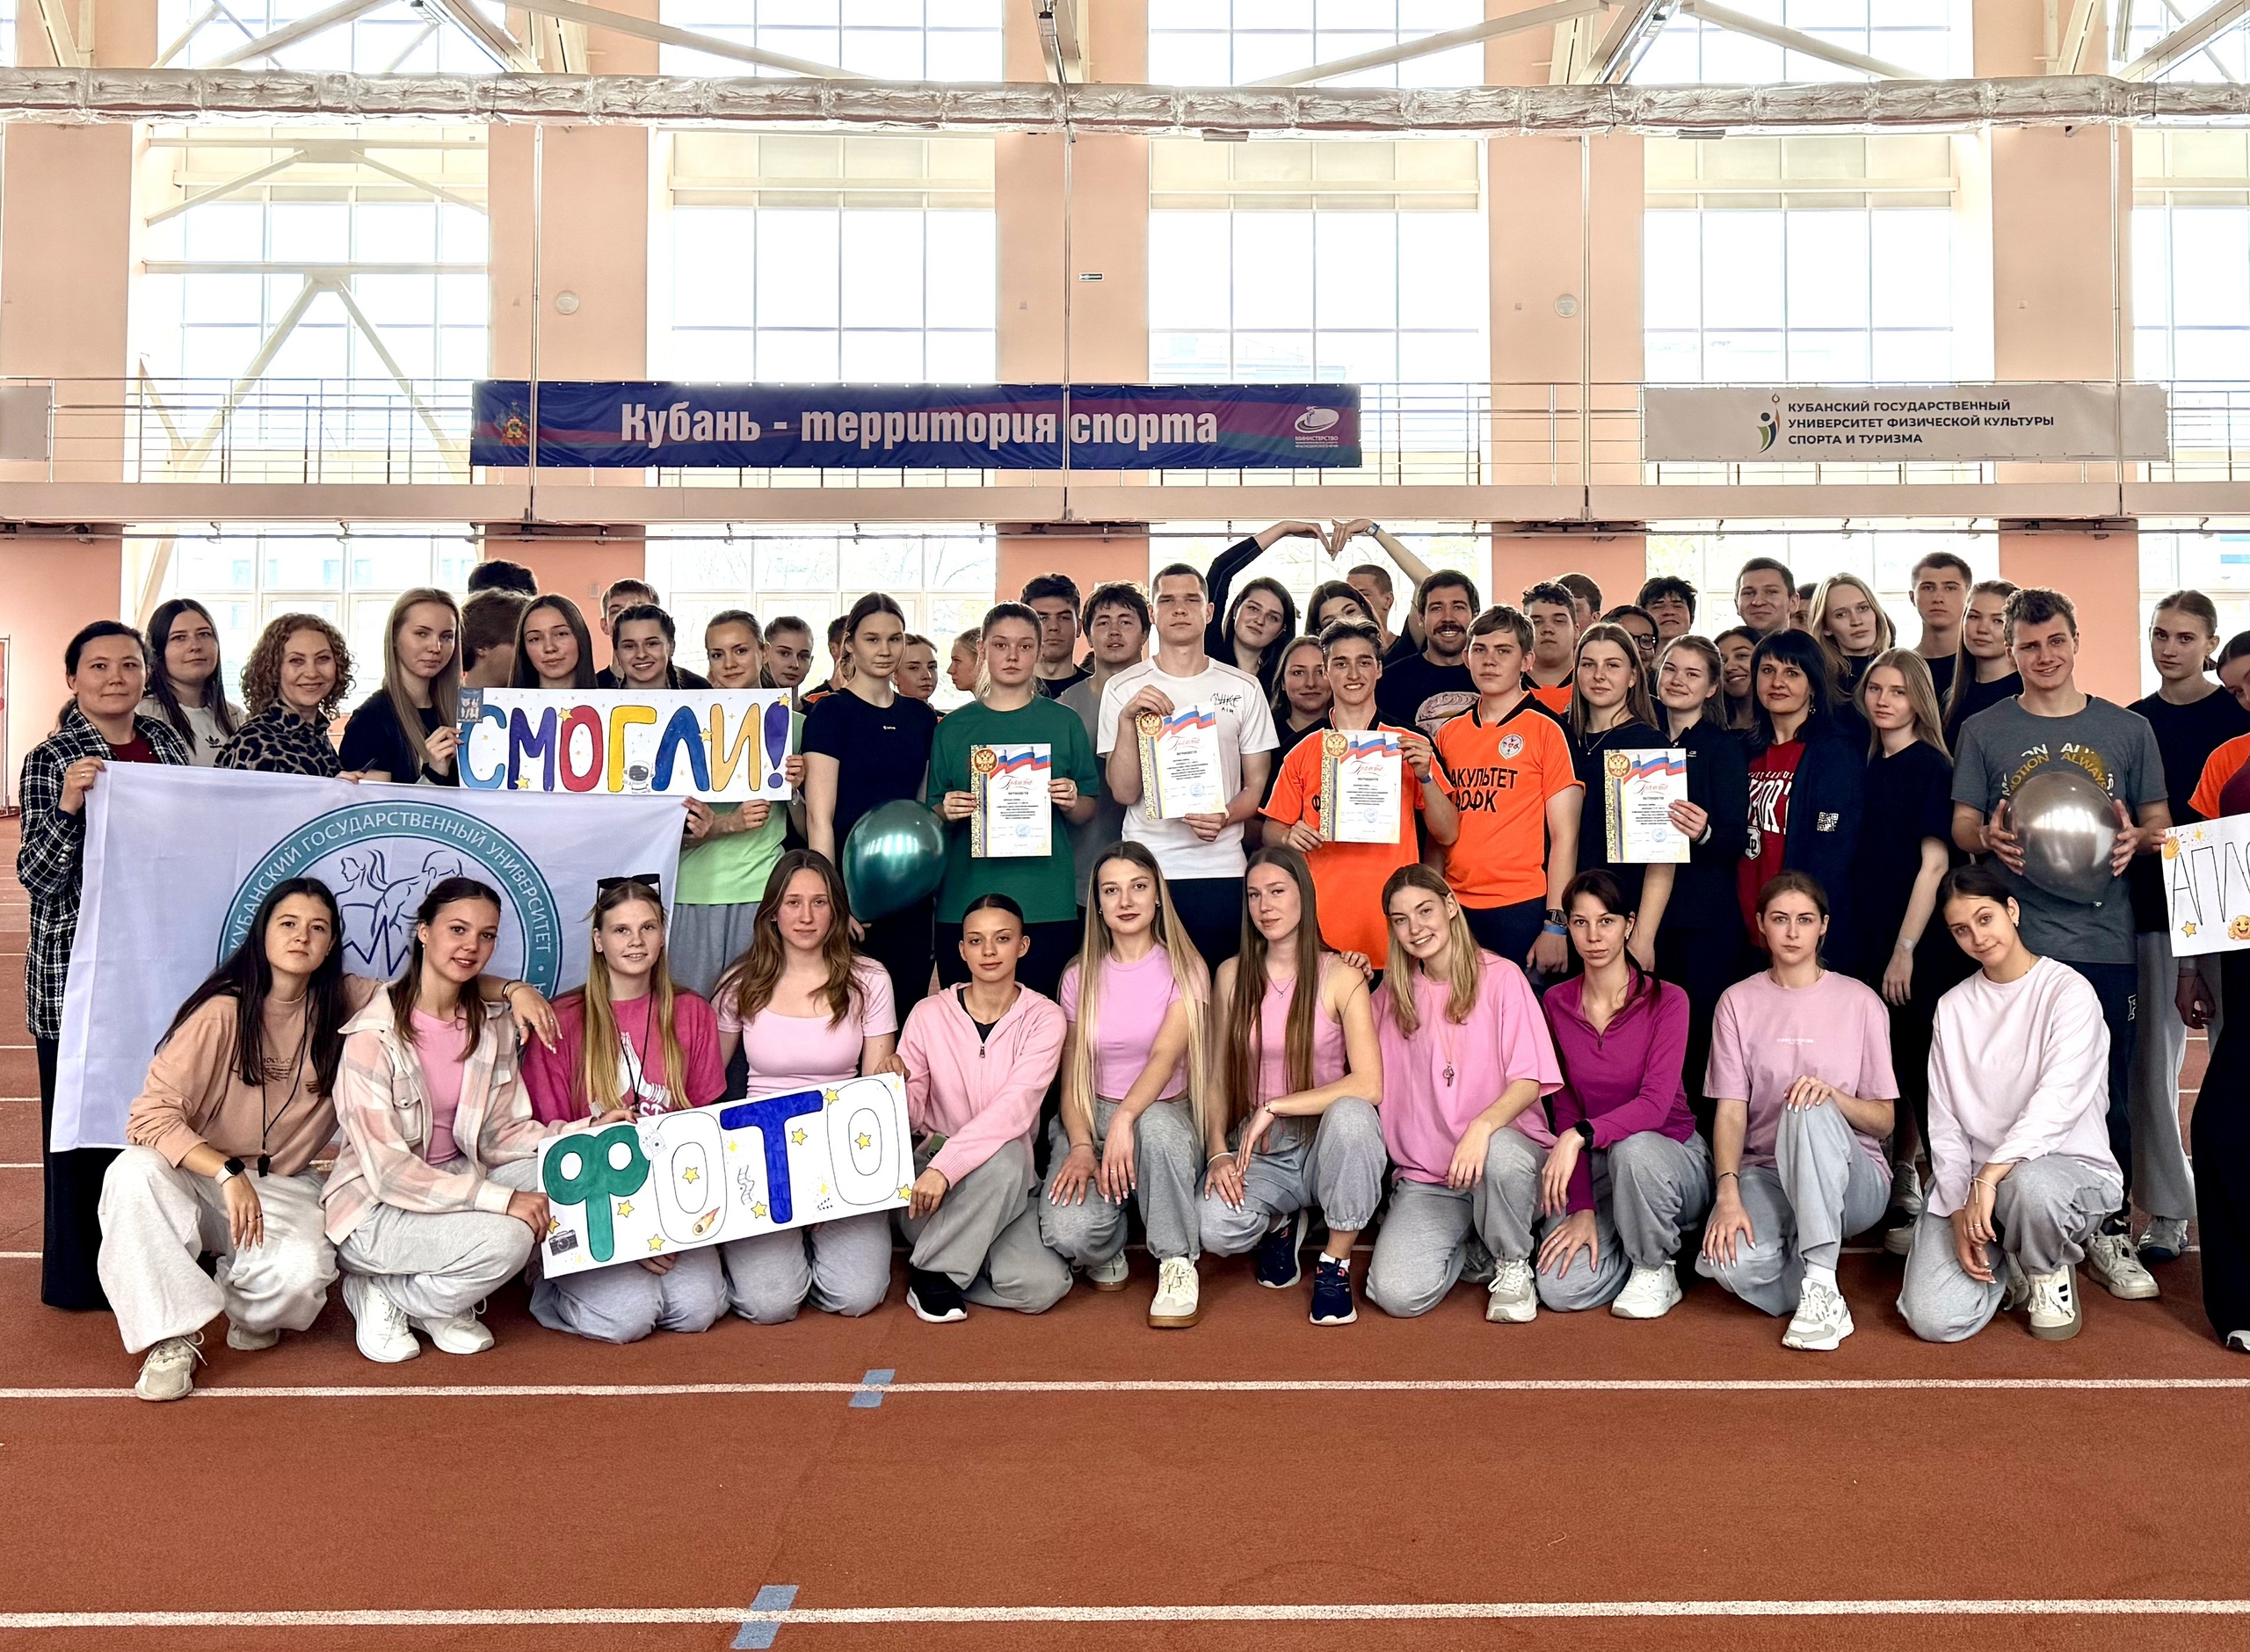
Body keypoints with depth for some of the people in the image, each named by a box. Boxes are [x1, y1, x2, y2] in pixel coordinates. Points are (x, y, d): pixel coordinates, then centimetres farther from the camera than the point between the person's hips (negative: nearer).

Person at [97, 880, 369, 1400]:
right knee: (132, 1173, -34)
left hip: (286, 1188, 1)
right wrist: (228, 1173, -29)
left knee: (301, 1273, -30)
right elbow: (151, 1115, -18)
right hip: (196, 1178, -1)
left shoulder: (345, 1003, -5)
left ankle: (248, 1312, 8)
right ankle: (172, 1337, -20)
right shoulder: (223, 1011, -15)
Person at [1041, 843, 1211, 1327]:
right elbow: (1071, 1076, 3)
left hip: (1163, 1112, -1)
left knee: (1155, 1125, -41)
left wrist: (1125, 1120, -36)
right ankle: (1107, 1252, 10)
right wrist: (1081, 1146, -16)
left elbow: (1165, 1056, -18)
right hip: (1090, 1119, 2)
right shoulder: (1080, 977, 7)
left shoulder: (1184, 970, -1)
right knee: (1067, 1230, -29)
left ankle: (1178, 1263, -19)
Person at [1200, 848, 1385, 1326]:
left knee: (1350, 1115, -37)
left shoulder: (1341, 977, -6)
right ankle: (1281, 1221, 10)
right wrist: (1218, 1152, -11)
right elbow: (1219, 1077, 4)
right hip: (1258, 1150, 2)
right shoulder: (1233, 975, 4)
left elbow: (1369, 1086, -18)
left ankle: (1336, 1263, -14)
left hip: (1325, 1142, -2)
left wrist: (1275, 1107, -22)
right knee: (1217, 1228, -29)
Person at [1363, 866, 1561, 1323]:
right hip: (1425, 1175, 3)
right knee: (1397, 1294, -21)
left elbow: (1531, 1080, -11)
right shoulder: (1395, 991, 10)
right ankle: (1465, 1249, 14)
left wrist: (1483, 1125, -31)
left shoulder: (1499, 977, -2)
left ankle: (1512, 1265, -8)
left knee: (1500, 1153, -41)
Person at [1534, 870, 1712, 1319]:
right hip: (1595, 1165, 3)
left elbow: (1656, 1104, -22)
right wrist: (1582, 1207, -10)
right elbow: (1565, 1108, -1)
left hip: (1670, 1155, -2)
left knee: (1632, 1149, -39)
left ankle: (1655, 1269, -10)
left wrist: (1581, 1135, -38)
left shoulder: (1666, 1000, -12)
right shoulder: (1556, 1003, -1)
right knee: (1561, 1288, -20)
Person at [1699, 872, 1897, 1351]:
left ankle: (1820, 1284, -33)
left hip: (1853, 1178, -1)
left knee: (1808, 1109, -36)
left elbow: (1884, 1120, 2)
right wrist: (1728, 1195, -19)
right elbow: (1731, 1111, -3)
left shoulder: (1859, 1002, 3)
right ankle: (1825, 1299, -2)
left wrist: (1833, 1094, -21)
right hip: (1765, 1173, 1)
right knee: (1731, 1260, -33)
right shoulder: (1738, 1002, 5)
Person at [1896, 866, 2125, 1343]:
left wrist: (1988, 1177, -28)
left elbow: (2057, 1103, -19)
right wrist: (1959, 1209, -9)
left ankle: (2049, 1271, -5)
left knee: (2030, 1183, -42)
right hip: (1971, 1179, 3)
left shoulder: (2068, 991, -6)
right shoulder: (1952, 1008, 8)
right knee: (1933, 1319, -17)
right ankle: (2006, 1268, 18)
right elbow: (1945, 1123, 4)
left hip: (2068, 1166, -3)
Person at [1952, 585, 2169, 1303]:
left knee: (2109, 1094, 6)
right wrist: (1989, 836, -18)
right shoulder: (1984, 730, 6)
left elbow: (2160, 822, 13)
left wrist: (2137, 838, -9)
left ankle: (2110, 1232, 20)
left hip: (2105, 940, 1)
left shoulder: (2128, 729, 9)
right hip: (2016, 940, -1)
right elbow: (1961, 825, 4)